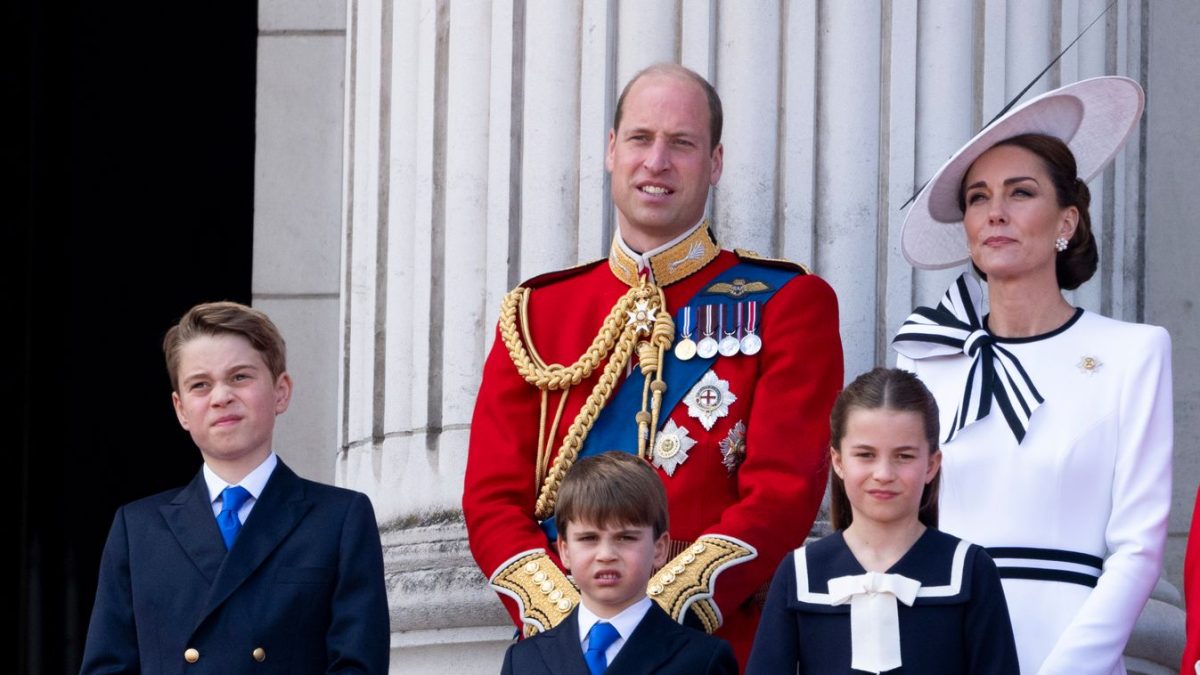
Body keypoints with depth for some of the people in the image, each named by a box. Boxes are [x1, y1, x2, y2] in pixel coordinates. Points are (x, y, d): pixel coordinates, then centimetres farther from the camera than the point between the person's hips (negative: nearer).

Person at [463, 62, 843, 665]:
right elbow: (493, 499, 6)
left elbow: (785, 492, -6)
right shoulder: (537, 313, 13)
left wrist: (657, 613, -16)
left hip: (724, 639, -2)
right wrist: (567, 618, -11)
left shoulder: (789, 304, 4)